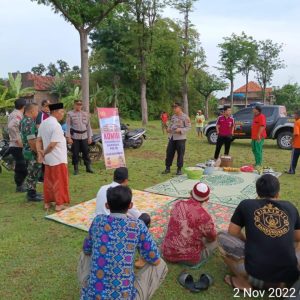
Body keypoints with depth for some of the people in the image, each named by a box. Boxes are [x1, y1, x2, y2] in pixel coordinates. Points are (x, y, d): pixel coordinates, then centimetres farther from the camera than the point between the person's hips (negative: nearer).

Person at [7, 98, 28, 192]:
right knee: (22, 167, -2)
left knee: (20, 167, 19)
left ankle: (20, 184, 30)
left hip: (15, 145, 10)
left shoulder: (14, 113, 15)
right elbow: (11, 126, -31)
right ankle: (19, 186, 7)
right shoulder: (18, 115, -15)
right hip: (18, 146, -10)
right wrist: (18, 140, -25)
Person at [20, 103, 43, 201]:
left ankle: (31, 192, 30)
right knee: (33, 174, 1)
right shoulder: (29, 123, -22)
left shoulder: (24, 120, 11)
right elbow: (31, 141, -27)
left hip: (28, 151, 10)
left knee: (32, 174, 19)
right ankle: (31, 195, 13)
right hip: (33, 152, -10)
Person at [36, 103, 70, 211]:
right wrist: (44, 153, -8)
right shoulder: (56, 125, -20)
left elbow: (39, 140, 8)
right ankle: (59, 204, 13)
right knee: (59, 181, 4)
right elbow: (52, 145, -23)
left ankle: (47, 202, 26)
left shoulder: (43, 123, 7)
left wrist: (40, 153, -1)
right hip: (58, 158, -8)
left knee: (48, 180, 17)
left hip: (48, 159, 8)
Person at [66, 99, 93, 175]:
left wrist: (90, 137, 7)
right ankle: (76, 169, 13)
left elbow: (88, 126, 11)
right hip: (74, 137, -2)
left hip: (84, 136, 3)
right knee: (75, 153, 3)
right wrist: (68, 137, -10)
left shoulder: (85, 114, 9)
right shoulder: (70, 114, 0)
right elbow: (68, 126, -4)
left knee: (86, 152, 6)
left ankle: (88, 167, 16)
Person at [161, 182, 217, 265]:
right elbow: (212, 238, 1)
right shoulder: (204, 216, -20)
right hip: (190, 259, -5)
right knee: (214, 242, 19)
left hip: (168, 254, 5)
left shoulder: (178, 204, -5)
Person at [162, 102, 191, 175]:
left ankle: (179, 169, 13)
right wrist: (168, 128, 1)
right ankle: (168, 168, 18)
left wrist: (180, 130, -24)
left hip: (180, 138, -6)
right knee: (169, 153, 7)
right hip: (172, 137, 6)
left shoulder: (185, 117, -7)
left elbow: (188, 127, -10)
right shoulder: (173, 116, 12)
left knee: (180, 154, 1)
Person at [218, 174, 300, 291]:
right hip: (288, 277, 3)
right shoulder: (290, 207, 11)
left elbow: (233, 233, 11)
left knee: (222, 238, 14)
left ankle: (243, 282, 10)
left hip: (256, 274, -3)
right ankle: (281, 283, 16)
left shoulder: (246, 204, 4)